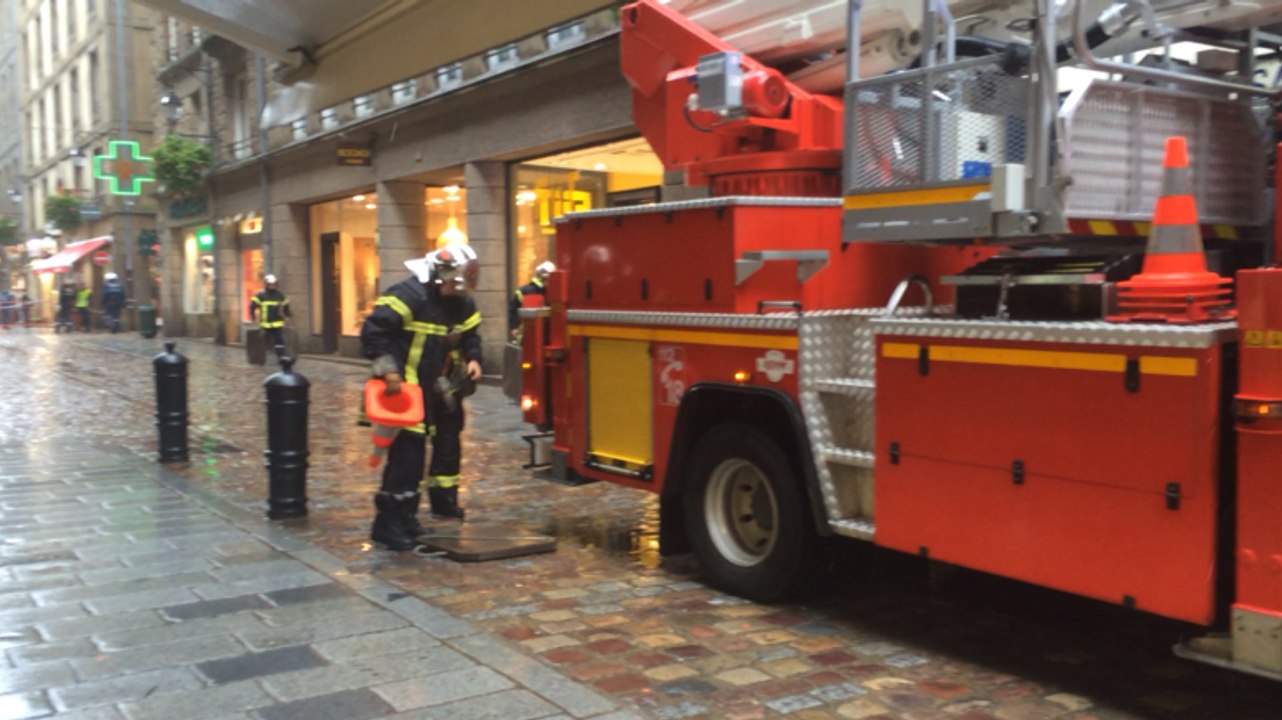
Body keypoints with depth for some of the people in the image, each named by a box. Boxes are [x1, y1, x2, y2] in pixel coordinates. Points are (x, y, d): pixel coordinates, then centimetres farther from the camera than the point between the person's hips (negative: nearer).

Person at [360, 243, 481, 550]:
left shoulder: (445, 303, 13)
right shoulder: (408, 294, -17)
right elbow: (372, 331, -22)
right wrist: (388, 370, -25)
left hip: (422, 391, 10)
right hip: (400, 390, -10)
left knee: (412, 455, 14)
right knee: (406, 452, -11)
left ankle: (404, 518, 25)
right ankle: (387, 523, -3)